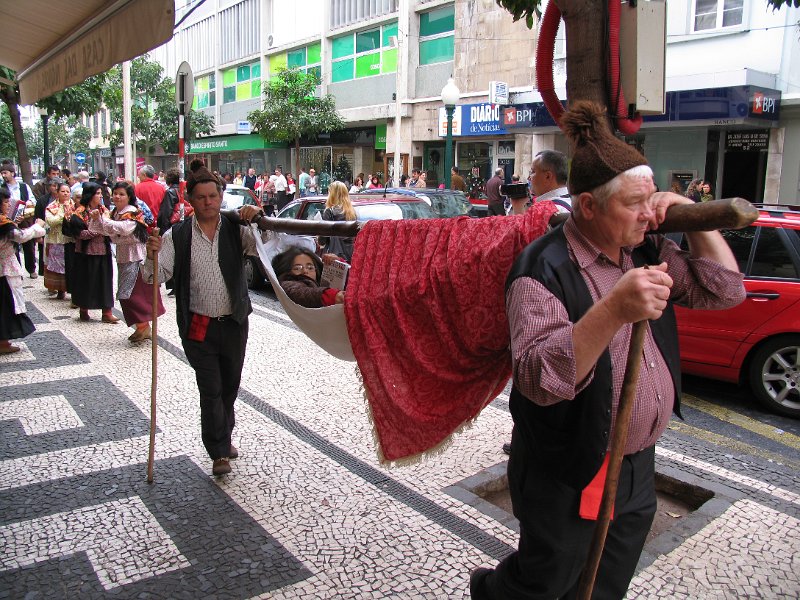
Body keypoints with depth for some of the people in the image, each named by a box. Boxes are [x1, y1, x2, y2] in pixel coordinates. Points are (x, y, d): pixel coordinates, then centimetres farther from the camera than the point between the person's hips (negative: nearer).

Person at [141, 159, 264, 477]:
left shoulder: (236, 230, -2)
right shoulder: (177, 235, -4)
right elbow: (156, 276, -7)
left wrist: (259, 218, -27)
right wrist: (152, 255, -28)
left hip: (234, 323, 2)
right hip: (198, 327, -2)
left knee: (230, 386, 17)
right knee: (210, 390, -1)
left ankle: (224, 439, 38)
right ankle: (219, 453, 12)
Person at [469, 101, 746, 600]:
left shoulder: (648, 252, 2)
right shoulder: (545, 270, -24)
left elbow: (726, 290, 7)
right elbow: (538, 379, -35)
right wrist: (615, 310, -45)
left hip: (639, 466, 7)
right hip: (570, 479, -7)